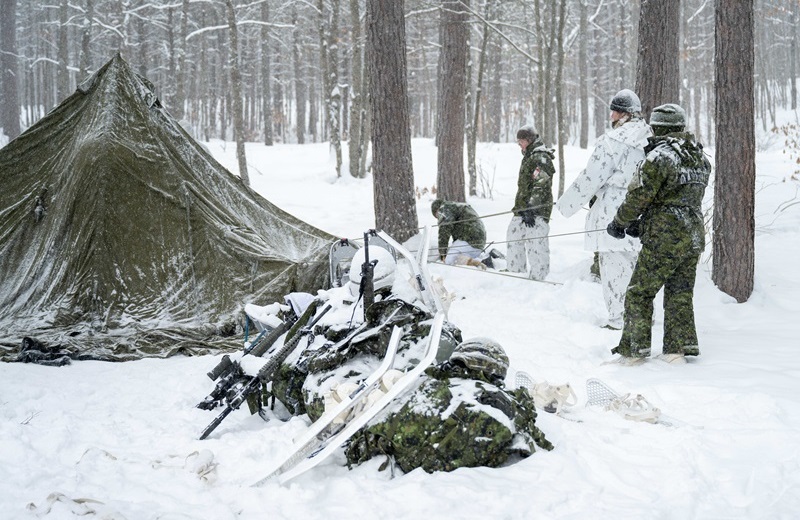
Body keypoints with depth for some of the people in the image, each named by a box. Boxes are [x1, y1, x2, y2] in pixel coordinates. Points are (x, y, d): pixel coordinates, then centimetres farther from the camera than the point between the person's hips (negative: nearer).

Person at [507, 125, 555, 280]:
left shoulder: (540, 158, -12)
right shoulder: (529, 156, 20)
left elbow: (539, 186, -21)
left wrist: (531, 208, -27)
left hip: (536, 211, -11)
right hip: (522, 209, 11)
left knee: (535, 245, -12)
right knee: (514, 238, 18)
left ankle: (537, 278, -11)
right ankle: (515, 270, 31)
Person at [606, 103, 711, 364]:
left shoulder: (660, 156, -15)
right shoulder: (701, 158, 12)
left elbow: (638, 196, -14)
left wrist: (619, 223, 5)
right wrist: (642, 224, 16)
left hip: (665, 240, -8)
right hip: (694, 237, 8)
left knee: (639, 294, 1)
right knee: (680, 295, 15)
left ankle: (633, 352, 3)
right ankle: (679, 349, 17)